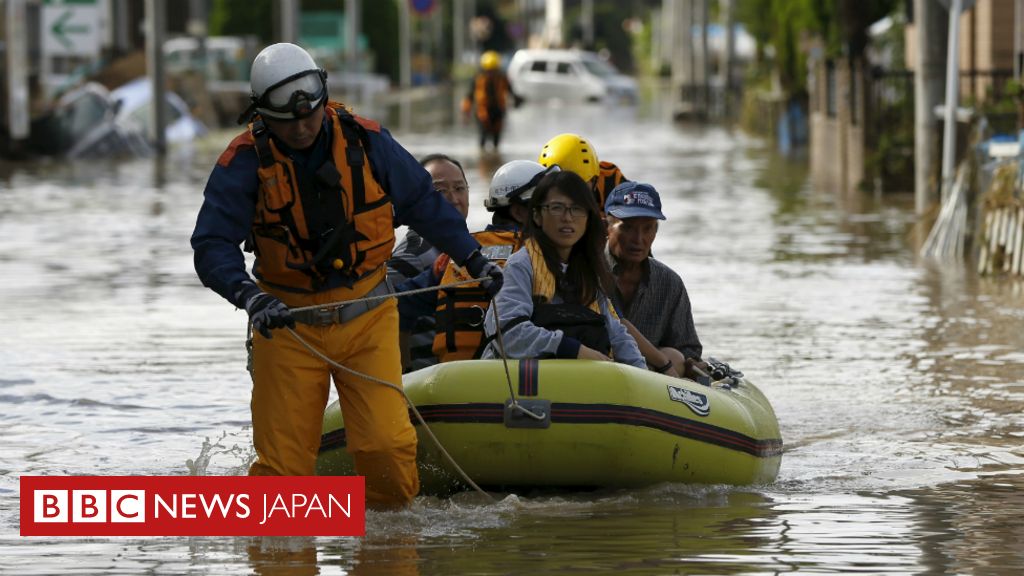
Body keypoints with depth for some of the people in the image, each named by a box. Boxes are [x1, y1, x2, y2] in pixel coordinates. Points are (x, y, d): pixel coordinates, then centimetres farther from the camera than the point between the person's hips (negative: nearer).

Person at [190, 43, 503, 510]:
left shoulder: (365, 140, -4)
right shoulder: (244, 161, -10)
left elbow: (423, 203, 10)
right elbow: (212, 246, -16)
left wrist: (474, 260, 11)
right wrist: (250, 297, -33)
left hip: (366, 316, 1)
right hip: (287, 320, -1)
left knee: (386, 445, -11)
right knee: (283, 465, -4)